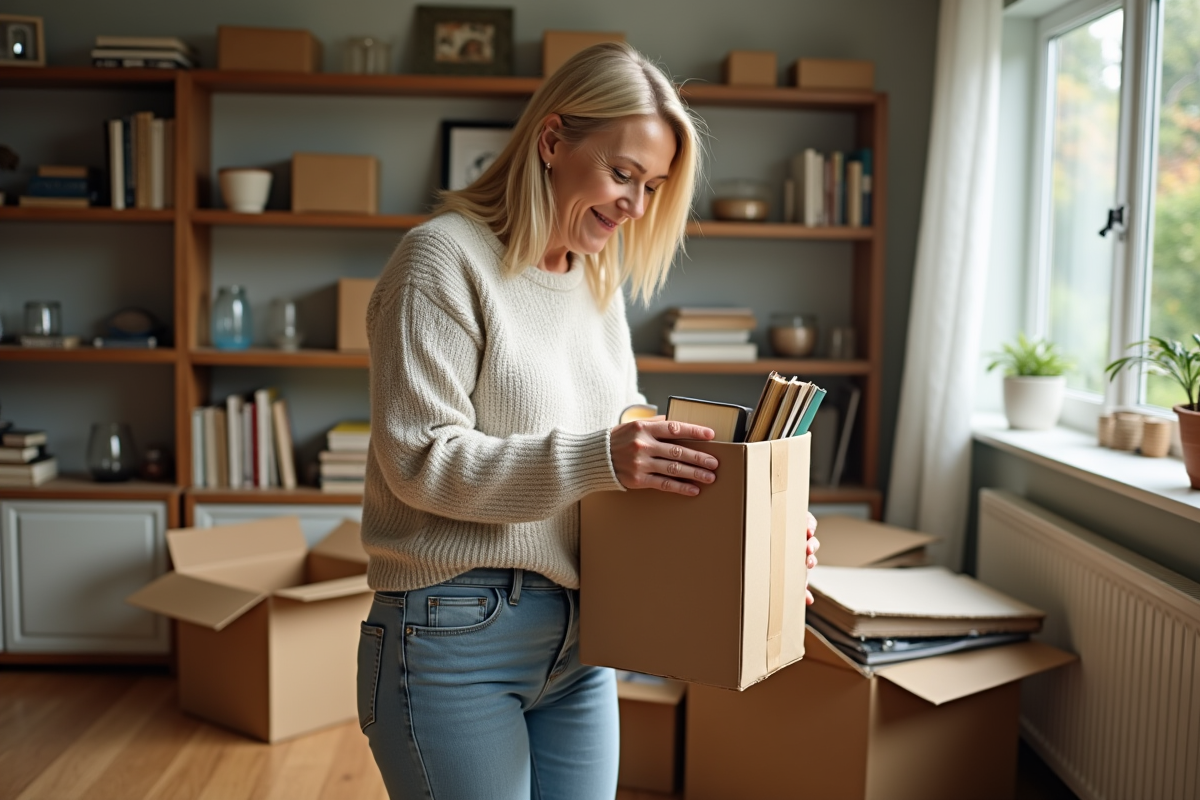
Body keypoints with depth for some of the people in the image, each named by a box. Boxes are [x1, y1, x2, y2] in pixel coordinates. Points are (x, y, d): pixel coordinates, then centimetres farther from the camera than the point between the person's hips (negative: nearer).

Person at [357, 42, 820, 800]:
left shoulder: (600, 285, 13)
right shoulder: (445, 259, -10)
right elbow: (420, 461, -17)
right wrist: (595, 459, -27)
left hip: (580, 642, 7)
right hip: (457, 636, -7)